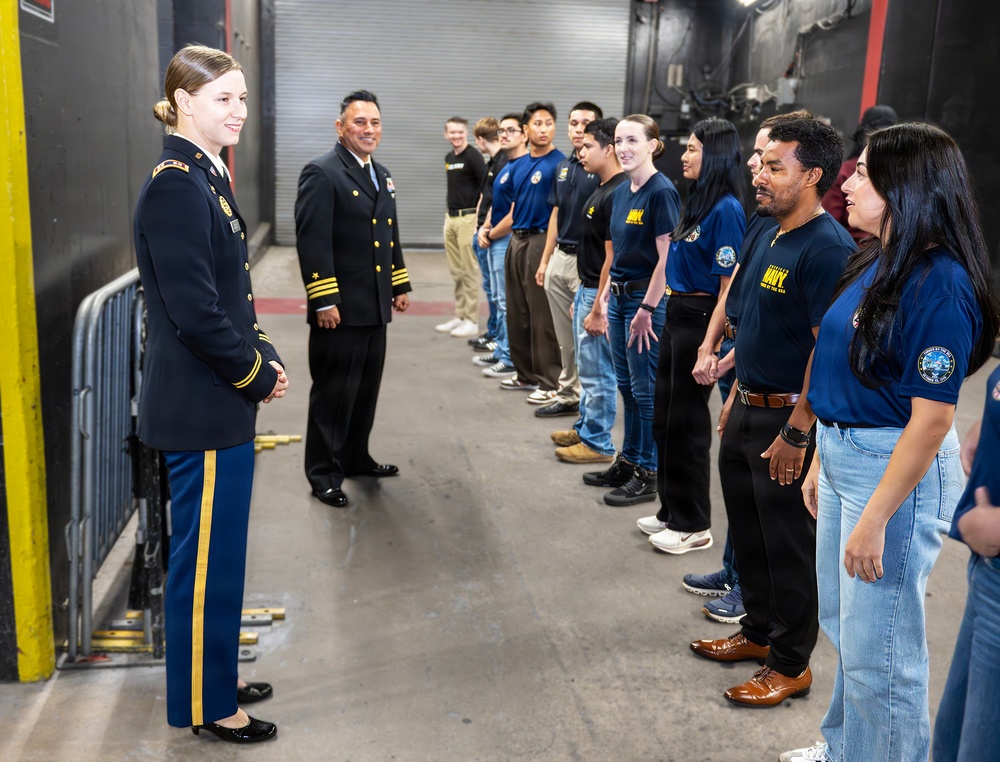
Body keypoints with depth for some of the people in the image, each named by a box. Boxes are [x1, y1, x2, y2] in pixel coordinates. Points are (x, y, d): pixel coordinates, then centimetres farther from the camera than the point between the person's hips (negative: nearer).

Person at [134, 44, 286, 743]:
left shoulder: (207, 179, 11)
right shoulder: (176, 187, -19)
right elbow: (194, 313, -23)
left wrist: (264, 357, 5)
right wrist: (260, 373, -12)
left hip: (220, 403, 10)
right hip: (201, 410, -10)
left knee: (216, 550, 19)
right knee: (208, 554, 4)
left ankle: (213, 676, 36)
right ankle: (205, 704, 22)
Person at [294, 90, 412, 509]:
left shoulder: (382, 175, 16)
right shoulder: (321, 173, -11)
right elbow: (312, 240, -18)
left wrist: (400, 286, 19)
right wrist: (324, 301, -22)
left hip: (374, 308, 8)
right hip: (340, 309, -8)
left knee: (366, 390, 17)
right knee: (333, 393, 1)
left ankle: (356, 457, 32)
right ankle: (323, 473, 13)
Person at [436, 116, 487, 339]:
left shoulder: (473, 156, -10)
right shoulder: (448, 158, 14)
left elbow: (486, 186, -15)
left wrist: (479, 214, -16)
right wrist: (450, 213, 17)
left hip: (468, 218, -8)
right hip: (451, 218, 8)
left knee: (470, 271, -4)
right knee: (456, 272, 13)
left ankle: (471, 321, 1)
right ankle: (459, 316, 21)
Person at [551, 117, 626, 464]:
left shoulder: (617, 196, -20)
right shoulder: (603, 191, 11)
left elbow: (613, 258, -22)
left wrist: (598, 309, -21)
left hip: (600, 295, -10)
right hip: (587, 289, 10)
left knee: (598, 371, 0)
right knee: (588, 367, 19)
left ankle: (598, 443, 11)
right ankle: (586, 427, 32)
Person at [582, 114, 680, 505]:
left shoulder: (662, 192, -15)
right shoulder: (621, 193, 11)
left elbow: (667, 257, -18)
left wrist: (647, 309, -18)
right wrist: (607, 296, 13)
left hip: (648, 298, -8)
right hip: (620, 296, 8)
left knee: (646, 389, 0)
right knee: (626, 385, 16)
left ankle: (647, 474, 11)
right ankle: (628, 460, 28)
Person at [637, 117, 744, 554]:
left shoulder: (726, 211, -16)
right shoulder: (697, 202, 11)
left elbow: (729, 287, -19)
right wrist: (655, 309, 16)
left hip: (700, 321, -9)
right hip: (676, 316, 9)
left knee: (687, 422, 0)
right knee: (664, 417, 16)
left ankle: (692, 526, 15)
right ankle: (671, 510, 30)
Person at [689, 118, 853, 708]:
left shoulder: (828, 249, -20)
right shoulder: (770, 239, 10)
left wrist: (795, 434, -23)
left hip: (788, 419, -9)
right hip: (749, 410, 9)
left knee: (789, 546, 5)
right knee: (749, 532, 20)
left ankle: (791, 665, 21)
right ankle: (759, 633, 38)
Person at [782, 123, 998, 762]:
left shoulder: (939, 285, -22)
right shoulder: (876, 264, 5)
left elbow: (931, 419, -22)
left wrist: (875, 520, -21)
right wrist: (823, 460, 14)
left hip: (898, 469, -9)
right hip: (844, 455, 10)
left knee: (876, 650, 5)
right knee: (842, 626, 24)